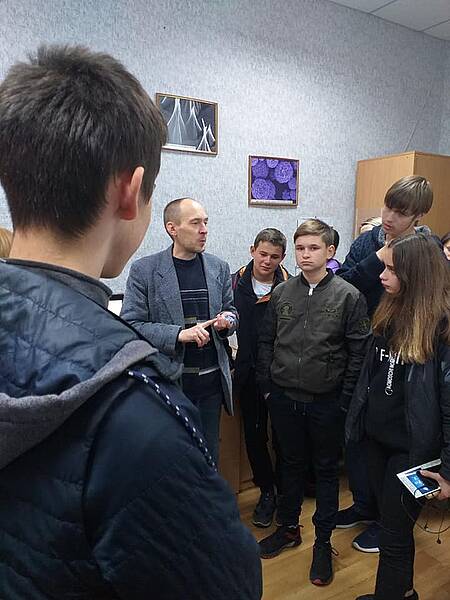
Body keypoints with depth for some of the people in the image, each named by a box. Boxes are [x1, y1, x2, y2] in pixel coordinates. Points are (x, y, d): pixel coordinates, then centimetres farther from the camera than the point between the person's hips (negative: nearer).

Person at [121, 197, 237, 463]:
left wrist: (228, 321, -8)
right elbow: (131, 325, -11)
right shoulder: (144, 270, -8)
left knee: (210, 456, 18)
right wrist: (179, 334, -22)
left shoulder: (219, 267, 5)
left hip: (212, 380, 4)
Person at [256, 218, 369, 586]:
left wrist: (346, 400, -9)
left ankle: (323, 542, 32)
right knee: (291, 463, 19)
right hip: (284, 397, 3)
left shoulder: (349, 296, -8)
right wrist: (266, 387, 3)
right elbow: (267, 342, 6)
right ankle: (288, 528, 40)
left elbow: (359, 352, -7)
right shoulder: (281, 293, 1)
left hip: (327, 402, -2)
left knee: (326, 470, 14)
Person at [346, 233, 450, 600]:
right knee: (393, 520, 24)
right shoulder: (390, 315, 2)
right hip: (378, 438, 7)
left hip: (412, 447, -7)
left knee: (394, 535, 8)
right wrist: (359, 420, 11)